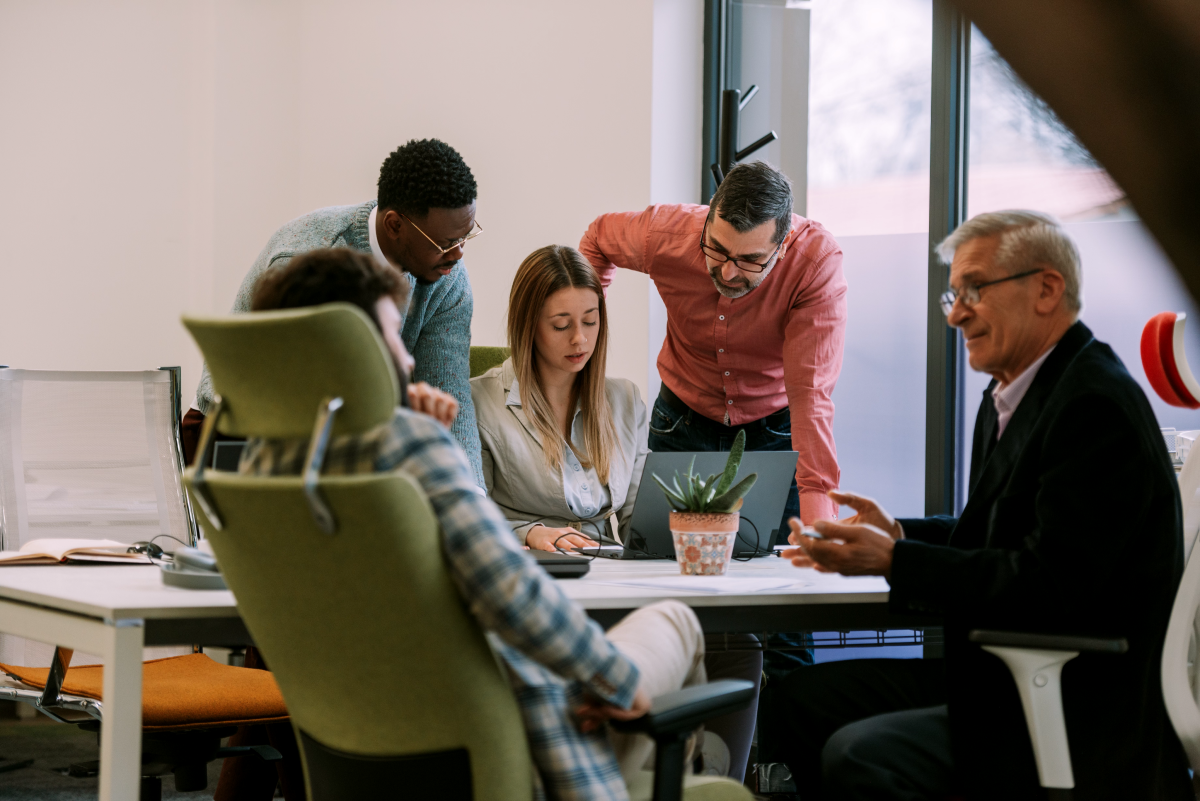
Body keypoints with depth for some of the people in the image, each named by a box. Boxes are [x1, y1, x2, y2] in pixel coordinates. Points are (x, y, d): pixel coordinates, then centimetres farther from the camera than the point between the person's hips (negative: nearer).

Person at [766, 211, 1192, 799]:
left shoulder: (1095, 404, -19)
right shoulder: (1011, 395, 14)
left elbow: (1048, 585, -24)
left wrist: (894, 560, -19)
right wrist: (897, 534, 6)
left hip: (1083, 717, -10)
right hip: (1007, 673, 10)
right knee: (805, 698, 8)